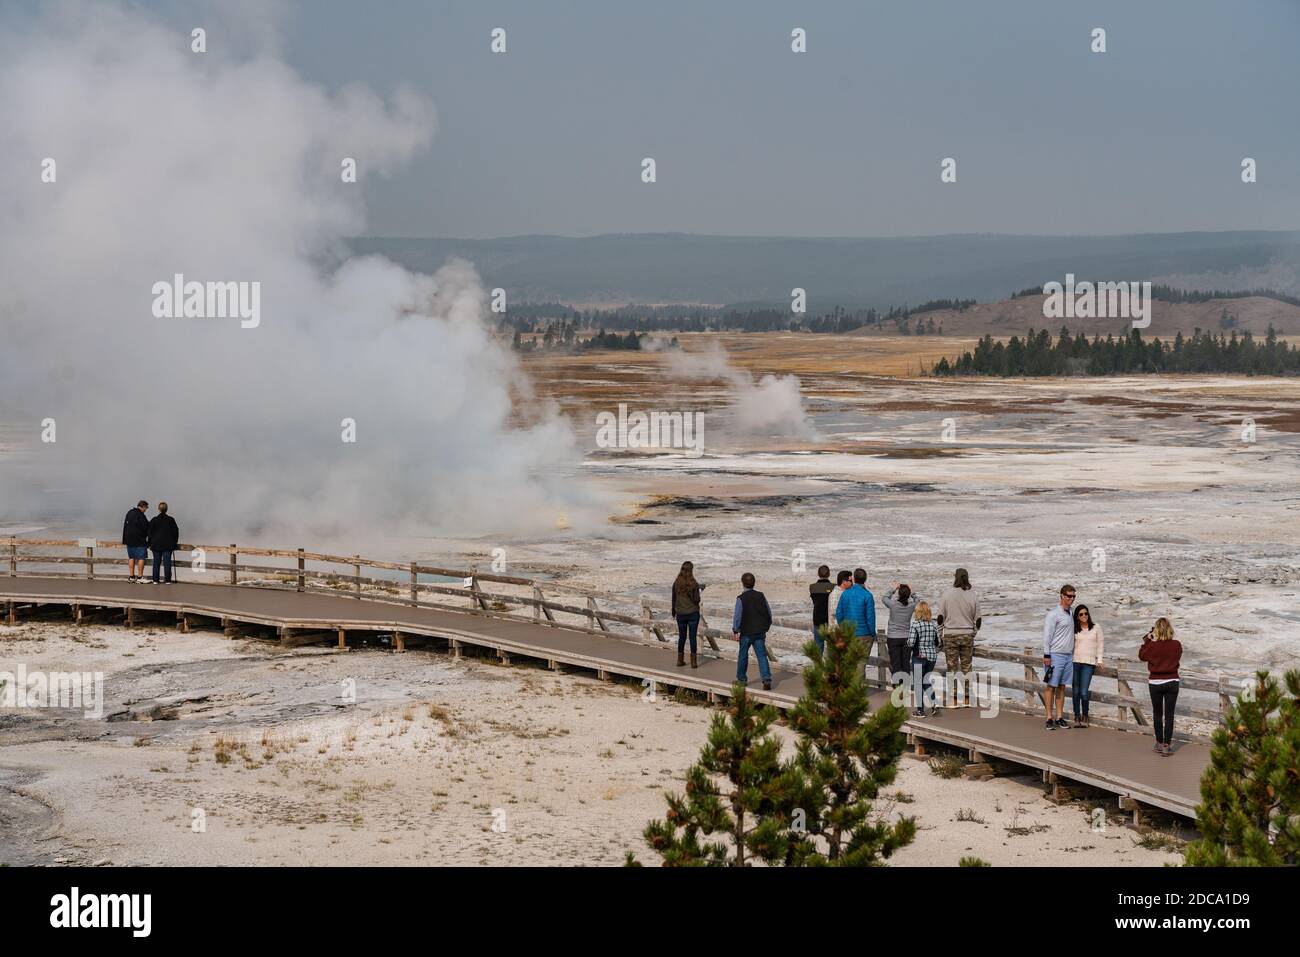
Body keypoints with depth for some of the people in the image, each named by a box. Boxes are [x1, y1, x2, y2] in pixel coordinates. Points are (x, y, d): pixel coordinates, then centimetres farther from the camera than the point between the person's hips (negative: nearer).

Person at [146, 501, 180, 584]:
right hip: (168, 545, 0)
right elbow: (176, 532, 4)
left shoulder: (154, 520, 0)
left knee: (156, 563, 6)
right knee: (167, 562, 1)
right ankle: (167, 580, -1)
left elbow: (150, 533, 2)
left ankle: (155, 580, 5)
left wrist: (150, 544, 9)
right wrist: (175, 543, 14)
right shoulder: (171, 520, -1)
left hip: (156, 544, 0)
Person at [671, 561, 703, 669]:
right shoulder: (694, 584, -14)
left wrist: (673, 612, 16)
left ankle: (680, 660, 18)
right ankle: (693, 662, 4)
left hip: (680, 614, 3)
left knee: (681, 636, 14)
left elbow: (674, 599, 3)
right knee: (692, 637, 3)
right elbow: (696, 600, -12)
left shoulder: (676, 583, -4)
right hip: (693, 613, -3)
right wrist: (699, 589, 4)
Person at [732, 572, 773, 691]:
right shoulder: (761, 596, 3)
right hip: (760, 632, 3)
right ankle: (767, 679, -15)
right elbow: (769, 613, 9)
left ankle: (741, 678, 26)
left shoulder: (741, 598, -11)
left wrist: (735, 631, -4)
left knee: (743, 655, 15)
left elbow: (737, 616, -12)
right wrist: (766, 627, 20)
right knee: (762, 655, -1)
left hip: (746, 632, -3)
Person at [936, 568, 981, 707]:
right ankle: (967, 700, 8)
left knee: (952, 668, 2)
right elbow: (978, 620, 6)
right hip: (967, 634, 2)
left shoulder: (946, 594, -5)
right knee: (966, 667, 8)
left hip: (951, 634, -2)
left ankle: (954, 700, 1)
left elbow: (940, 617, -4)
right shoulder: (973, 595, 0)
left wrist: (939, 635, 7)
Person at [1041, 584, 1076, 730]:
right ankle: (1049, 718, -3)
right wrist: (1046, 655, -15)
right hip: (1055, 656, -7)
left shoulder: (1070, 614, 15)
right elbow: (1047, 635, -11)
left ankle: (1060, 717, 11)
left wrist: (1072, 654, 18)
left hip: (1068, 656, 7)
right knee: (1051, 686, -4)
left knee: (1062, 686, 8)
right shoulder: (1053, 614, -9)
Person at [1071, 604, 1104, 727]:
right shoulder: (1074, 629, 7)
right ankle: (1077, 717, 13)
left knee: (1084, 692, -9)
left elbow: (1100, 644, 11)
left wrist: (1099, 660, 4)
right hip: (1075, 661, 1)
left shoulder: (1096, 627, 7)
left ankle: (1085, 716, 8)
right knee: (1075, 691, 2)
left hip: (1089, 663, -1)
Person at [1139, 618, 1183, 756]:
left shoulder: (1152, 646, -14)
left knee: (1157, 714, 13)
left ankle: (1159, 744, 18)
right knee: (1169, 715, 4)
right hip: (1172, 682, 1)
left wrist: (1147, 639, 8)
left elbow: (1141, 656, 4)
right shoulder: (1177, 645, -9)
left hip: (1155, 683, -1)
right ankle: (1167, 746, 1)